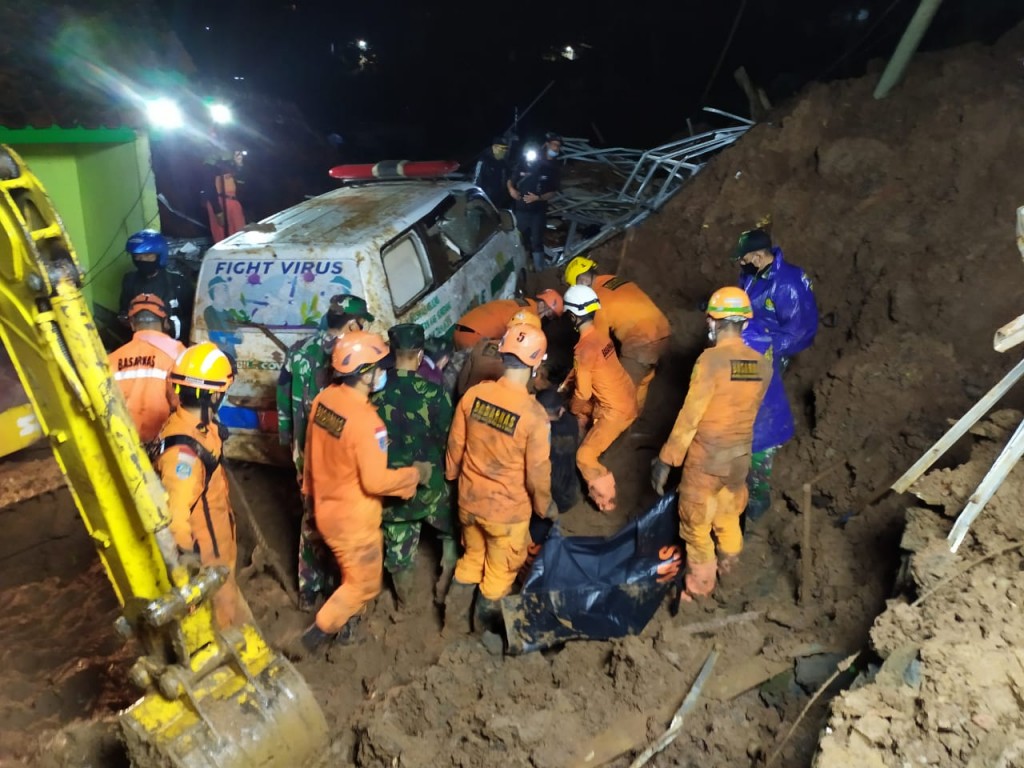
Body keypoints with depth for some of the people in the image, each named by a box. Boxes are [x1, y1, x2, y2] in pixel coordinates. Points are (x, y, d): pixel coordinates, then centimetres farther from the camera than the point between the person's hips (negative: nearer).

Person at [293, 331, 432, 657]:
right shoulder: (366, 420, -31)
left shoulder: (323, 400, -6)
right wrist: (415, 473, -14)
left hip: (326, 508, 8)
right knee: (363, 584, 14)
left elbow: (311, 454, 7)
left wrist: (310, 491, 22)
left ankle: (346, 626, 46)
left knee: (353, 574, 29)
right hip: (353, 518, -8)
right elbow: (376, 481, -29)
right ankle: (309, 640, 20)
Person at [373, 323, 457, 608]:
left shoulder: (375, 391, -12)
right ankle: (444, 586, 31)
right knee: (454, 530, 24)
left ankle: (404, 601, 38)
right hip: (428, 482, -2)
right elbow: (447, 439, -9)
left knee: (397, 544, 19)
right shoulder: (434, 392, -19)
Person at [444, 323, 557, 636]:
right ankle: (485, 628, 42)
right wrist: (546, 506, 2)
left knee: (471, 559, 28)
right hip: (508, 510, -4)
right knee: (501, 572, 21)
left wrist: (452, 475, 19)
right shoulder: (535, 415, -27)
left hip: (469, 500, 4)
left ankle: (454, 622, 42)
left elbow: (455, 445, -1)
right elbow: (538, 472, -18)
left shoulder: (474, 394, -14)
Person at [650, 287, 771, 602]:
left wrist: (665, 460, -14)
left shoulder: (710, 359, -21)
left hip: (706, 457, -6)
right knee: (728, 517, 26)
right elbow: (747, 409, 8)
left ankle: (699, 586, 25)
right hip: (741, 455, 6)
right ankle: (727, 567, 45)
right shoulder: (762, 365, -4)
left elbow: (689, 416, -20)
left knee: (696, 524, 12)